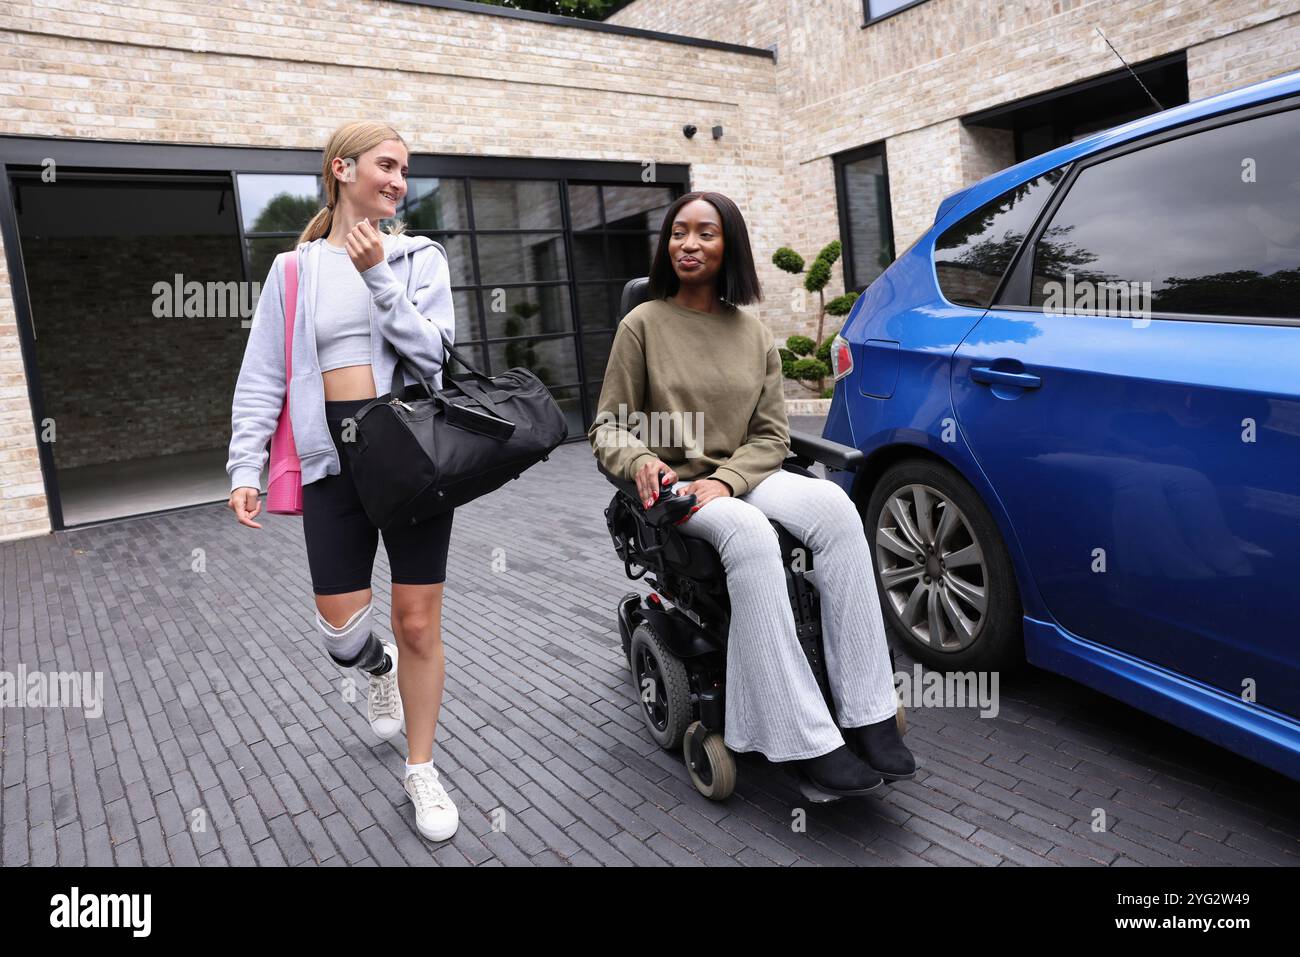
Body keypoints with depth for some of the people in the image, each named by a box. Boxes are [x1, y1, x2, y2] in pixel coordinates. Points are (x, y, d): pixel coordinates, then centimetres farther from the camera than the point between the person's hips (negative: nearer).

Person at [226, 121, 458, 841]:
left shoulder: (419, 257, 6)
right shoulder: (294, 270, 8)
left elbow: (432, 349, -8)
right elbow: (260, 379, 6)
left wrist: (380, 276, -15)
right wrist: (245, 468, -2)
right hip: (334, 457, 1)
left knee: (418, 621, 2)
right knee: (340, 628, 1)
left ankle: (421, 771, 22)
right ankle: (378, 667, 41)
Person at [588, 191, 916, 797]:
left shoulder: (754, 334, 10)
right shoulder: (643, 325, 1)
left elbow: (771, 434, 6)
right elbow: (608, 426, 1)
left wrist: (725, 480, -13)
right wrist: (640, 461, -22)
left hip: (742, 478, 4)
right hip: (673, 488, -3)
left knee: (835, 507, -27)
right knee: (749, 533, -36)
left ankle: (867, 715, -25)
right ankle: (805, 741, -33)